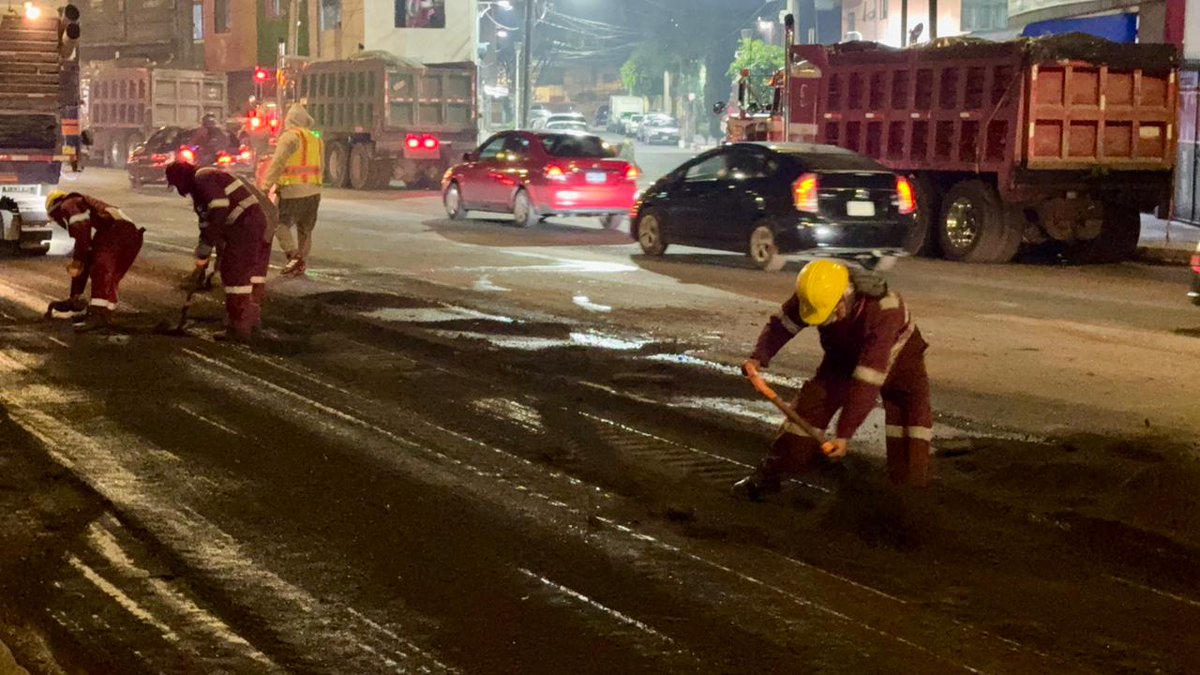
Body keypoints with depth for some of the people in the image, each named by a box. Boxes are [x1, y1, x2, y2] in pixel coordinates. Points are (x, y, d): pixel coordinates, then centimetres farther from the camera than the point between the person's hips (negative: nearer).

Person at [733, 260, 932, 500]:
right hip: (845, 356, 4)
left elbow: (867, 381, -43)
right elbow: (781, 323, -13)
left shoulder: (883, 312, -44)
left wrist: (845, 433, -43)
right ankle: (769, 474, 9)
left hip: (896, 355, -4)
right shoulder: (816, 295, -29)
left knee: (914, 413, -26)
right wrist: (759, 356, -33)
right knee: (809, 405, -6)